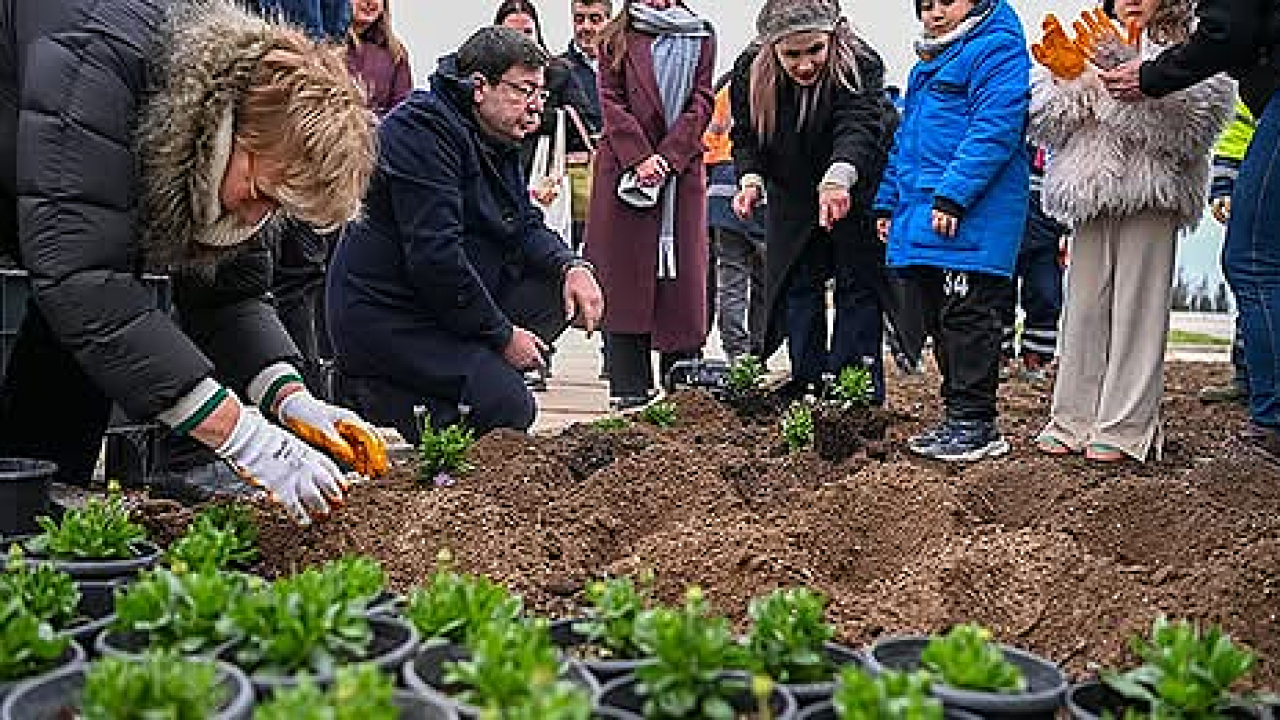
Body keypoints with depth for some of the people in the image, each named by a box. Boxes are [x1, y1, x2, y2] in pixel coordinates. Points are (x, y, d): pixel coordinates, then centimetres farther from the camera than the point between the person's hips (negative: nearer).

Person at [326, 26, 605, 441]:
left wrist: (570, 265, -9)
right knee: (509, 407, -19)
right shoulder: (422, 127, -19)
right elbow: (434, 253, -26)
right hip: (386, 316, -10)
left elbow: (526, 227, 14)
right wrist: (502, 335, -20)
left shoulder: (498, 141, 12)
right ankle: (370, 392, -4)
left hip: (453, 301, 10)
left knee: (562, 292, 1)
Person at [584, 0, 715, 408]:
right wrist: (639, 157, -12)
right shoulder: (616, 37, 12)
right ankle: (630, 387, 3)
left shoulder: (700, 37, 13)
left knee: (681, 275, -1)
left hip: (681, 171, 0)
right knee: (625, 275, -2)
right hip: (623, 168, 0)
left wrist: (667, 156, -10)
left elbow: (701, 102, 3)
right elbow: (611, 100, 2)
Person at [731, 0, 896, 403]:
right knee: (798, 288, 7)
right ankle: (807, 389, 16)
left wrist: (838, 177, -69)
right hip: (793, 197, 4)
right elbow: (746, 135, -8)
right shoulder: (751, 72, -17)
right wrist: (750, 177, -29)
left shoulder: (859, 66, -32)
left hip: (859, 191, -4)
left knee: (858, 288, -1)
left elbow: (858, 126, -49)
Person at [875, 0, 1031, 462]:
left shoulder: (996, 48, -5)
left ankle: (976, 425, -2)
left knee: (966, 318, -8)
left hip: (970, 216, -9)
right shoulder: (927, 63, 24)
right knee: (938, 319, 10)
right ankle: (958, 414, 18)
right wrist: (888, 202, 23)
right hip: (921, 216, 9)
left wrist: (952, 196, -23)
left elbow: (994, 129, -17)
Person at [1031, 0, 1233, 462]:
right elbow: (1043, 124, 7)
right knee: (1083, 307, 4)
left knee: (1137, 307, -4)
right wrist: (1069, 79, -10)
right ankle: (1074, 421, 10)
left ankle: (1126, 429, -1)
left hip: (1151, 198, -3)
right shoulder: (1088, 47, 18)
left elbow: (1188, 121, -12)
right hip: (1091, 196, 4)